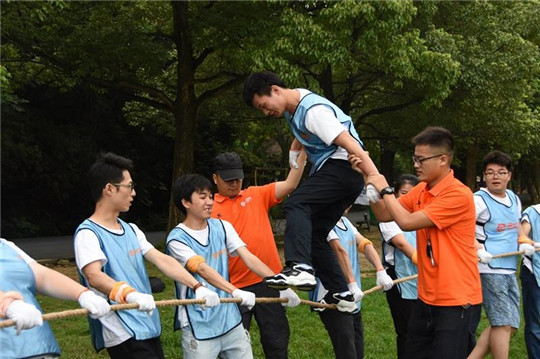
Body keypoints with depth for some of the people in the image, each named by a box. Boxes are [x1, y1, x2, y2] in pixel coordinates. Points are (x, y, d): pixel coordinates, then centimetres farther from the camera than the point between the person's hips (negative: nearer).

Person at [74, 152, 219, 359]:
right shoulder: (88, 233, -11)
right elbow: (94, 276, -27)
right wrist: (130, 295, -44)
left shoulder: (131, 230, 15)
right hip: (123, 334, -8)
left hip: (149, 326, 8)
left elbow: (162, 261, 9)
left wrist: (197, 286, -3)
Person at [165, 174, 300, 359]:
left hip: (231, 321, 5)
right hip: (199, 328, -5)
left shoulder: (222, 227, 7)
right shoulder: (177, 239, -10)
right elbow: (203, 269, -24)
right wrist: (236, 293, -37)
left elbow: (249, 258, -1)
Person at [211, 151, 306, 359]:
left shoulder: (257, 195, 9)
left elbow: (290, 184, 1)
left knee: (277, 340, 11)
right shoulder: (210, 209, 0)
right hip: (235, 288, -2)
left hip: (268, 281, 2)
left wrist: (302, 152, -7)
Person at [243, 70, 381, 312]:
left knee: (295, 205, -30)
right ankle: (341, 294, 10)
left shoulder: (313, 110, -18)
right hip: (328, 169, 10)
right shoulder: (293, 108, 13)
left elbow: (350, 144, -26)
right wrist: (295, 150, 19)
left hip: (343, 165, -10)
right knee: (313, 233, 8)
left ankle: (300, 268, -46)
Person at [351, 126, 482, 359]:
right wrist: (369, 179, 1)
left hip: (457, 303, -8)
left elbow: (407, 222, -20)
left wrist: (385, 189, -9)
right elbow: (384, 215, 8)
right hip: (427, 298, 8)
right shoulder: (421, 190, 7)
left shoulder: (458, 195, -19)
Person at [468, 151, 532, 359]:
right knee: (503, 324, -8)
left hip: (509, 269, 8)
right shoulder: (479, 200, -10)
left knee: (510, 325, 9)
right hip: (489, 269, -8)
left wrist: (524, 243, 7)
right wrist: (479, 250, -28)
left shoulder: (514, 199, 14)